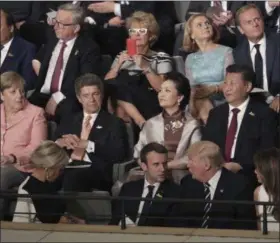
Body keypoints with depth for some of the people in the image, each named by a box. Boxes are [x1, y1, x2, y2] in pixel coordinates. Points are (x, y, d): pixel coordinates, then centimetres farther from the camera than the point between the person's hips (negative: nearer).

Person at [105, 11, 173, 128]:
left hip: (151, 108, -4)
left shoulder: (161, 58, 9)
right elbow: (107, 84, 8)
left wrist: (145, 67, -17)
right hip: (124, 108, 4)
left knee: (118, 84, -26)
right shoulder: (122, 56, 20)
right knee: (113, 85, -27)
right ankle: (142, 123, -23)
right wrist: (118, 64, -7)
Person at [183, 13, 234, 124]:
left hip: (221, 104, -2)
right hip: (199, 104, 2)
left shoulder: (225, 51, 7)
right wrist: (193, 107, -14)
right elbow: (190, 87, 8)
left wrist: (212, 89, -24)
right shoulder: (190, 59, 19)